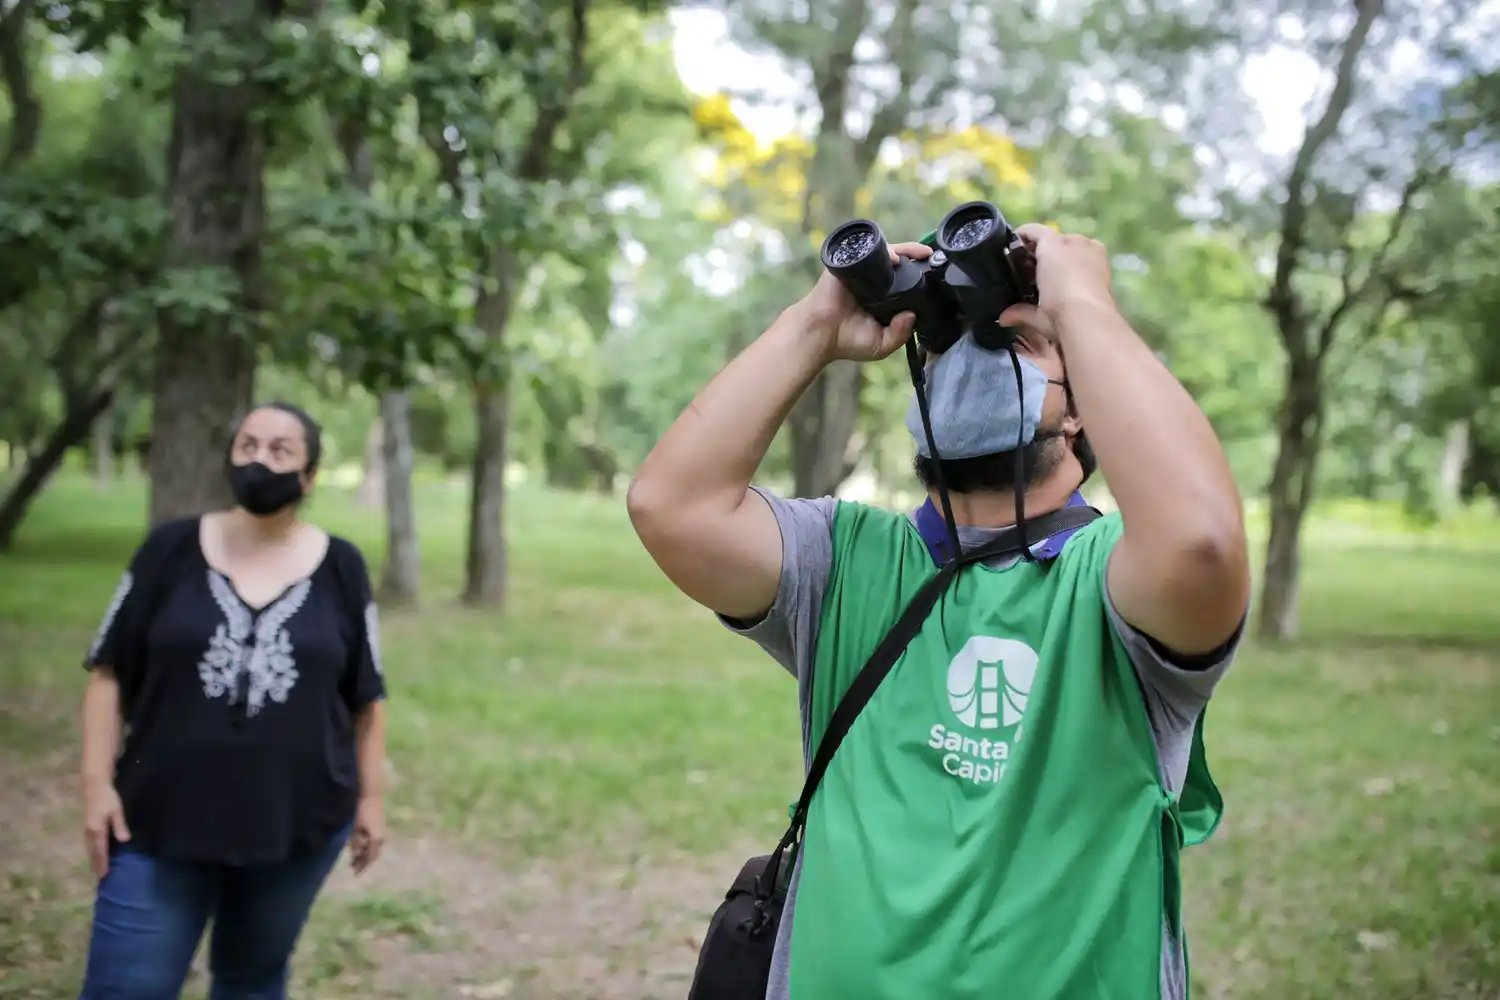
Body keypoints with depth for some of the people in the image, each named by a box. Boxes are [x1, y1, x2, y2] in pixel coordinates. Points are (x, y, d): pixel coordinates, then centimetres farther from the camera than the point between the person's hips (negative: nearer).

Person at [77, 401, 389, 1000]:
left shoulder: (340, 568, 1)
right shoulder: (170, 550, -1)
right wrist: (97, 782, -6)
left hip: (299, 818, 1)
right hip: (162, 817, -1)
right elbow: (110, 672, 1)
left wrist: (369, 797, 5)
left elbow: (366, 696, 6)